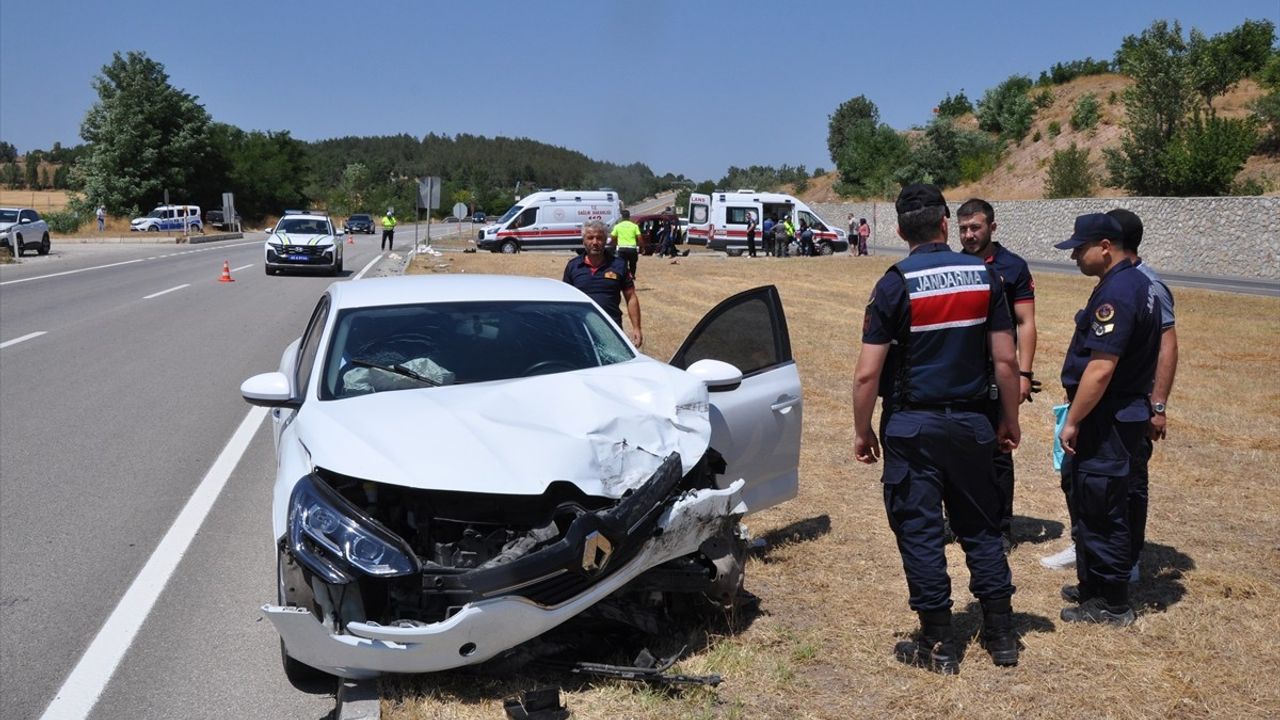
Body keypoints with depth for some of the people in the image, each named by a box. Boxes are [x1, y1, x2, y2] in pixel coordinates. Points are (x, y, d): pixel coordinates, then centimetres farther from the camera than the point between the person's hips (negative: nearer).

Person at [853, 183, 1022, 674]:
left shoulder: (895, 284, -10)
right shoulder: (982, 276, 0)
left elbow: (868, 374, -13)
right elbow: (1006, 361, 1)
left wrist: (862, 431, -1)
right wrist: (1010, 420, 12)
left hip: (912, 426, -4)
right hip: (970, 421, 4)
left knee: (920, 532, 5)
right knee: (980, 527, 16)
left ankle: (938, 645, 13)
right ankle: (1001, 635, 24)